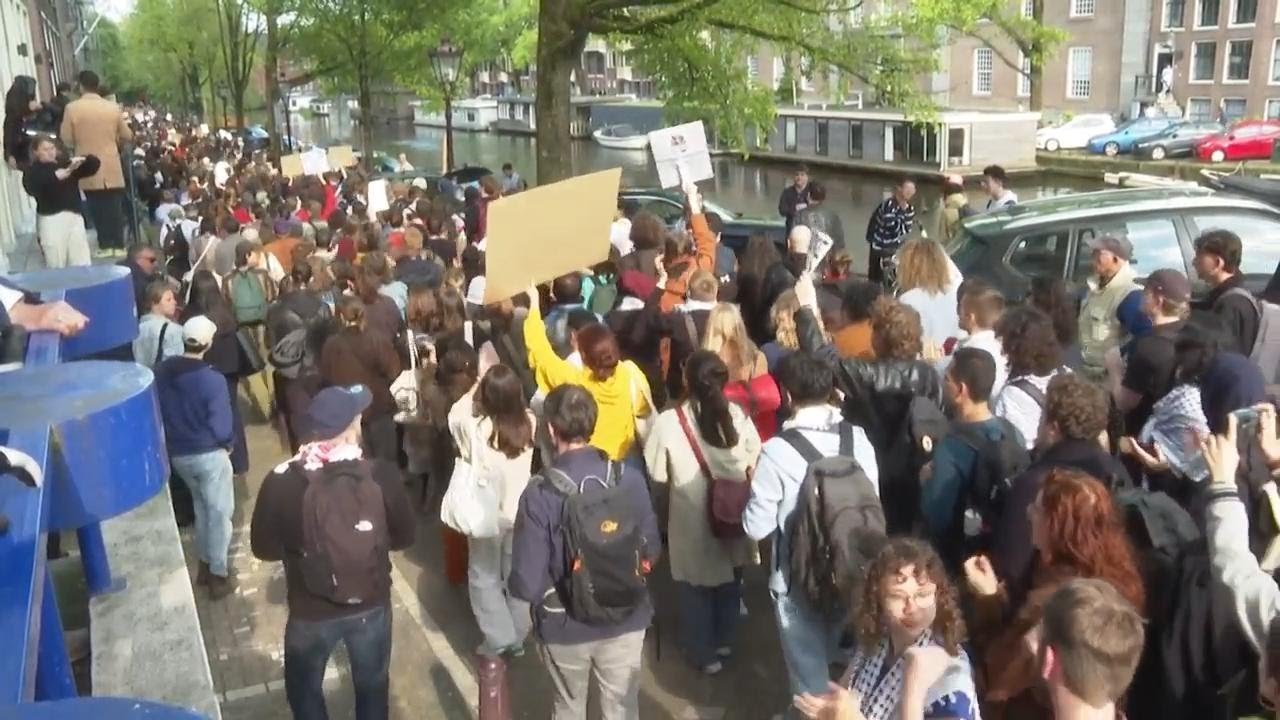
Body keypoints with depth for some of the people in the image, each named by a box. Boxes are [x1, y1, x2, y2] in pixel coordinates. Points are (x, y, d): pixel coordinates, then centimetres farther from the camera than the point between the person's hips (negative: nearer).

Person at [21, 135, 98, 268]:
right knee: (56, 267, -7)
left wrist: (83, 161, -12)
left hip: (74, 216, 3)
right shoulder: (32, 171, 4)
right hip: (50, 219, -3)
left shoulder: (66, 165, 16)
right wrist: (55, 176, -26)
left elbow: (94, 165, 11)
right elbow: (31, 188, -16)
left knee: (82, 264, 1)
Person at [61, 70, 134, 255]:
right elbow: (127, 136, 7)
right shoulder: (113, 107, -2)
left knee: (97, 209, 7)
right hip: (111, 169, 1)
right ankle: (118, 245, 8)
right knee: (115, 208, 8)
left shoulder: (72, 108, -7)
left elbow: (66, 140, -3)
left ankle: (106, 245, 6)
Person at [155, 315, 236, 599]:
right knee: (219, 512, 9)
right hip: (209, 454, -6)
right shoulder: (213, 380, -24)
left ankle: (205, 564, 35)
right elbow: (221, 429, -21)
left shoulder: (162, 372, -4)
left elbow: (156, 413, 6)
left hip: (177, 454, 7)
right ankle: (218, 575, 17)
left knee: (202, 506, 26)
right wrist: (227, 446, 0)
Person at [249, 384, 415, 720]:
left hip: (311, 614, 0)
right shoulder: (382, 476, -21)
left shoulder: (281, 482, -22)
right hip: (371, 607, 1)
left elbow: (264, 549, -7)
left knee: (305, 690, 27)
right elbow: (404, 537, -6)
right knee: (372, 686, 26)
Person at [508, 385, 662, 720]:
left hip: (566, 627, -1)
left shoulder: (540, 494, -24)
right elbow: (652, 551, -3)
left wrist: (513, 583, 1)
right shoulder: (630, 478, -15)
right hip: (626, 620, 2)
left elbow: (527, 584, -21)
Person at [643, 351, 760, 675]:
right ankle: (725, 641, 45)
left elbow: (656, 475, -13)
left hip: (692, 522, -3)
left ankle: (704, 654, 32)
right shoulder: (738, 415, -14)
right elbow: (754, 462, -1)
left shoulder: (668, 422, -23)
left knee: (695, 589, 18)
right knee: (730, 581, 26)